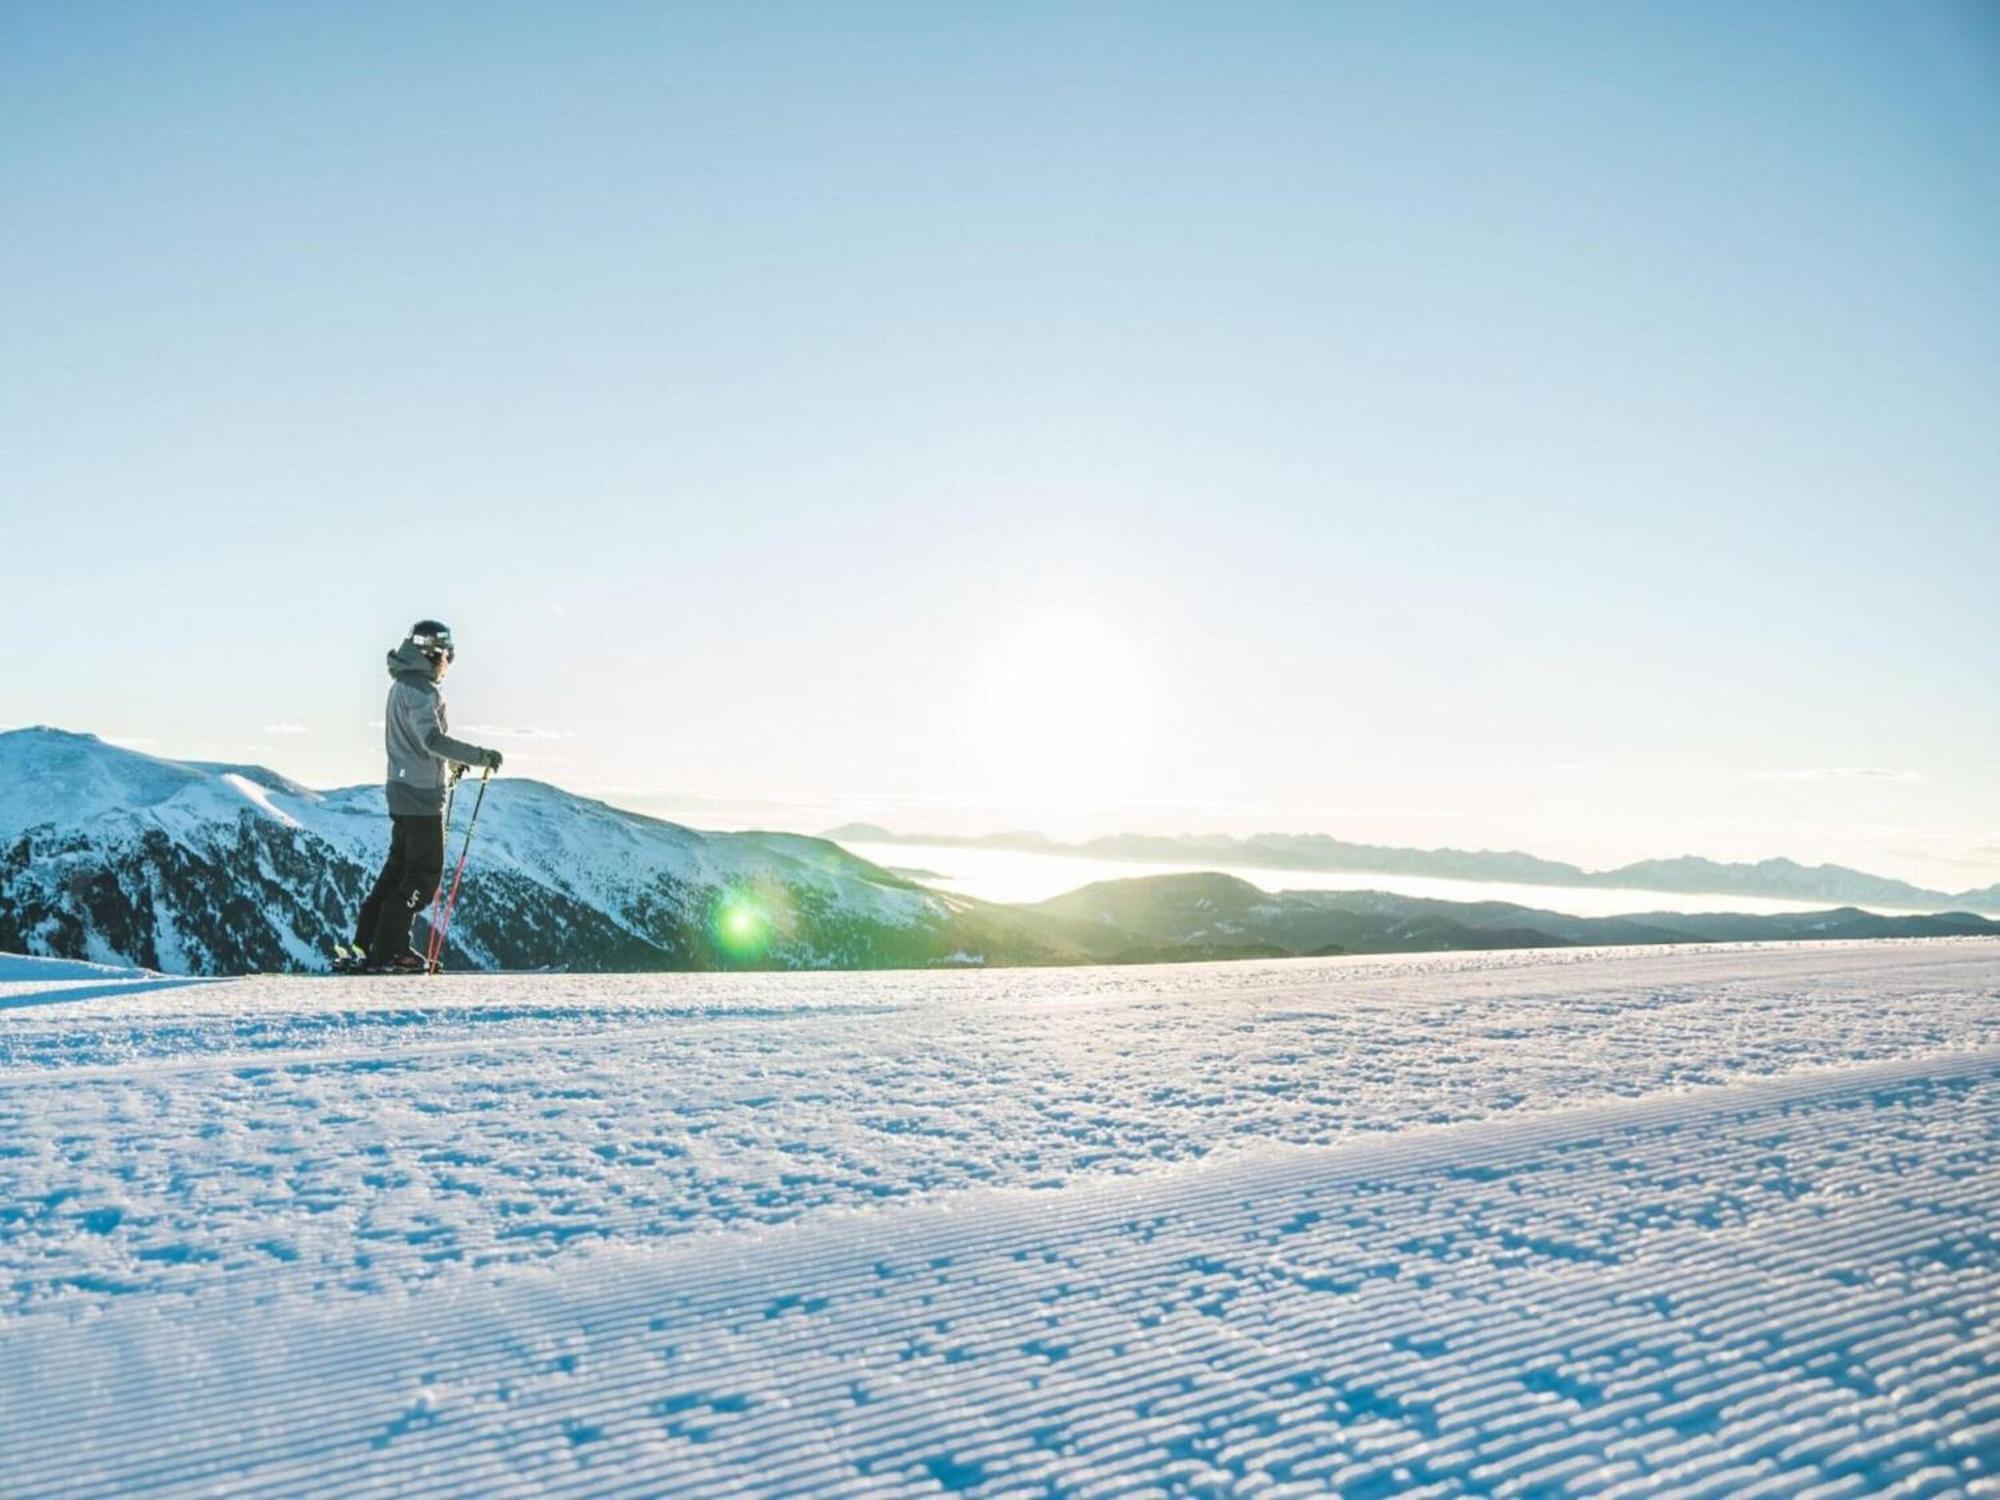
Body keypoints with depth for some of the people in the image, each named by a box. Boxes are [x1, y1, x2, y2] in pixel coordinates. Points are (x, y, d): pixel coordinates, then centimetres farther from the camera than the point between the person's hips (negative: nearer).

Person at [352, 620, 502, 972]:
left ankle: (367, 944, 20)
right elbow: (432, 740, -28)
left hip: (405, 788, 10)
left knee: (399, 868, 16)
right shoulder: (419, 689, -16)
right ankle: (388, 952, -1)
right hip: (420, 794, -10)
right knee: (425, 874, -5)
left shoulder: (403, 685, 17)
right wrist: (480, 756, -26)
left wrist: (450, 762, 21)